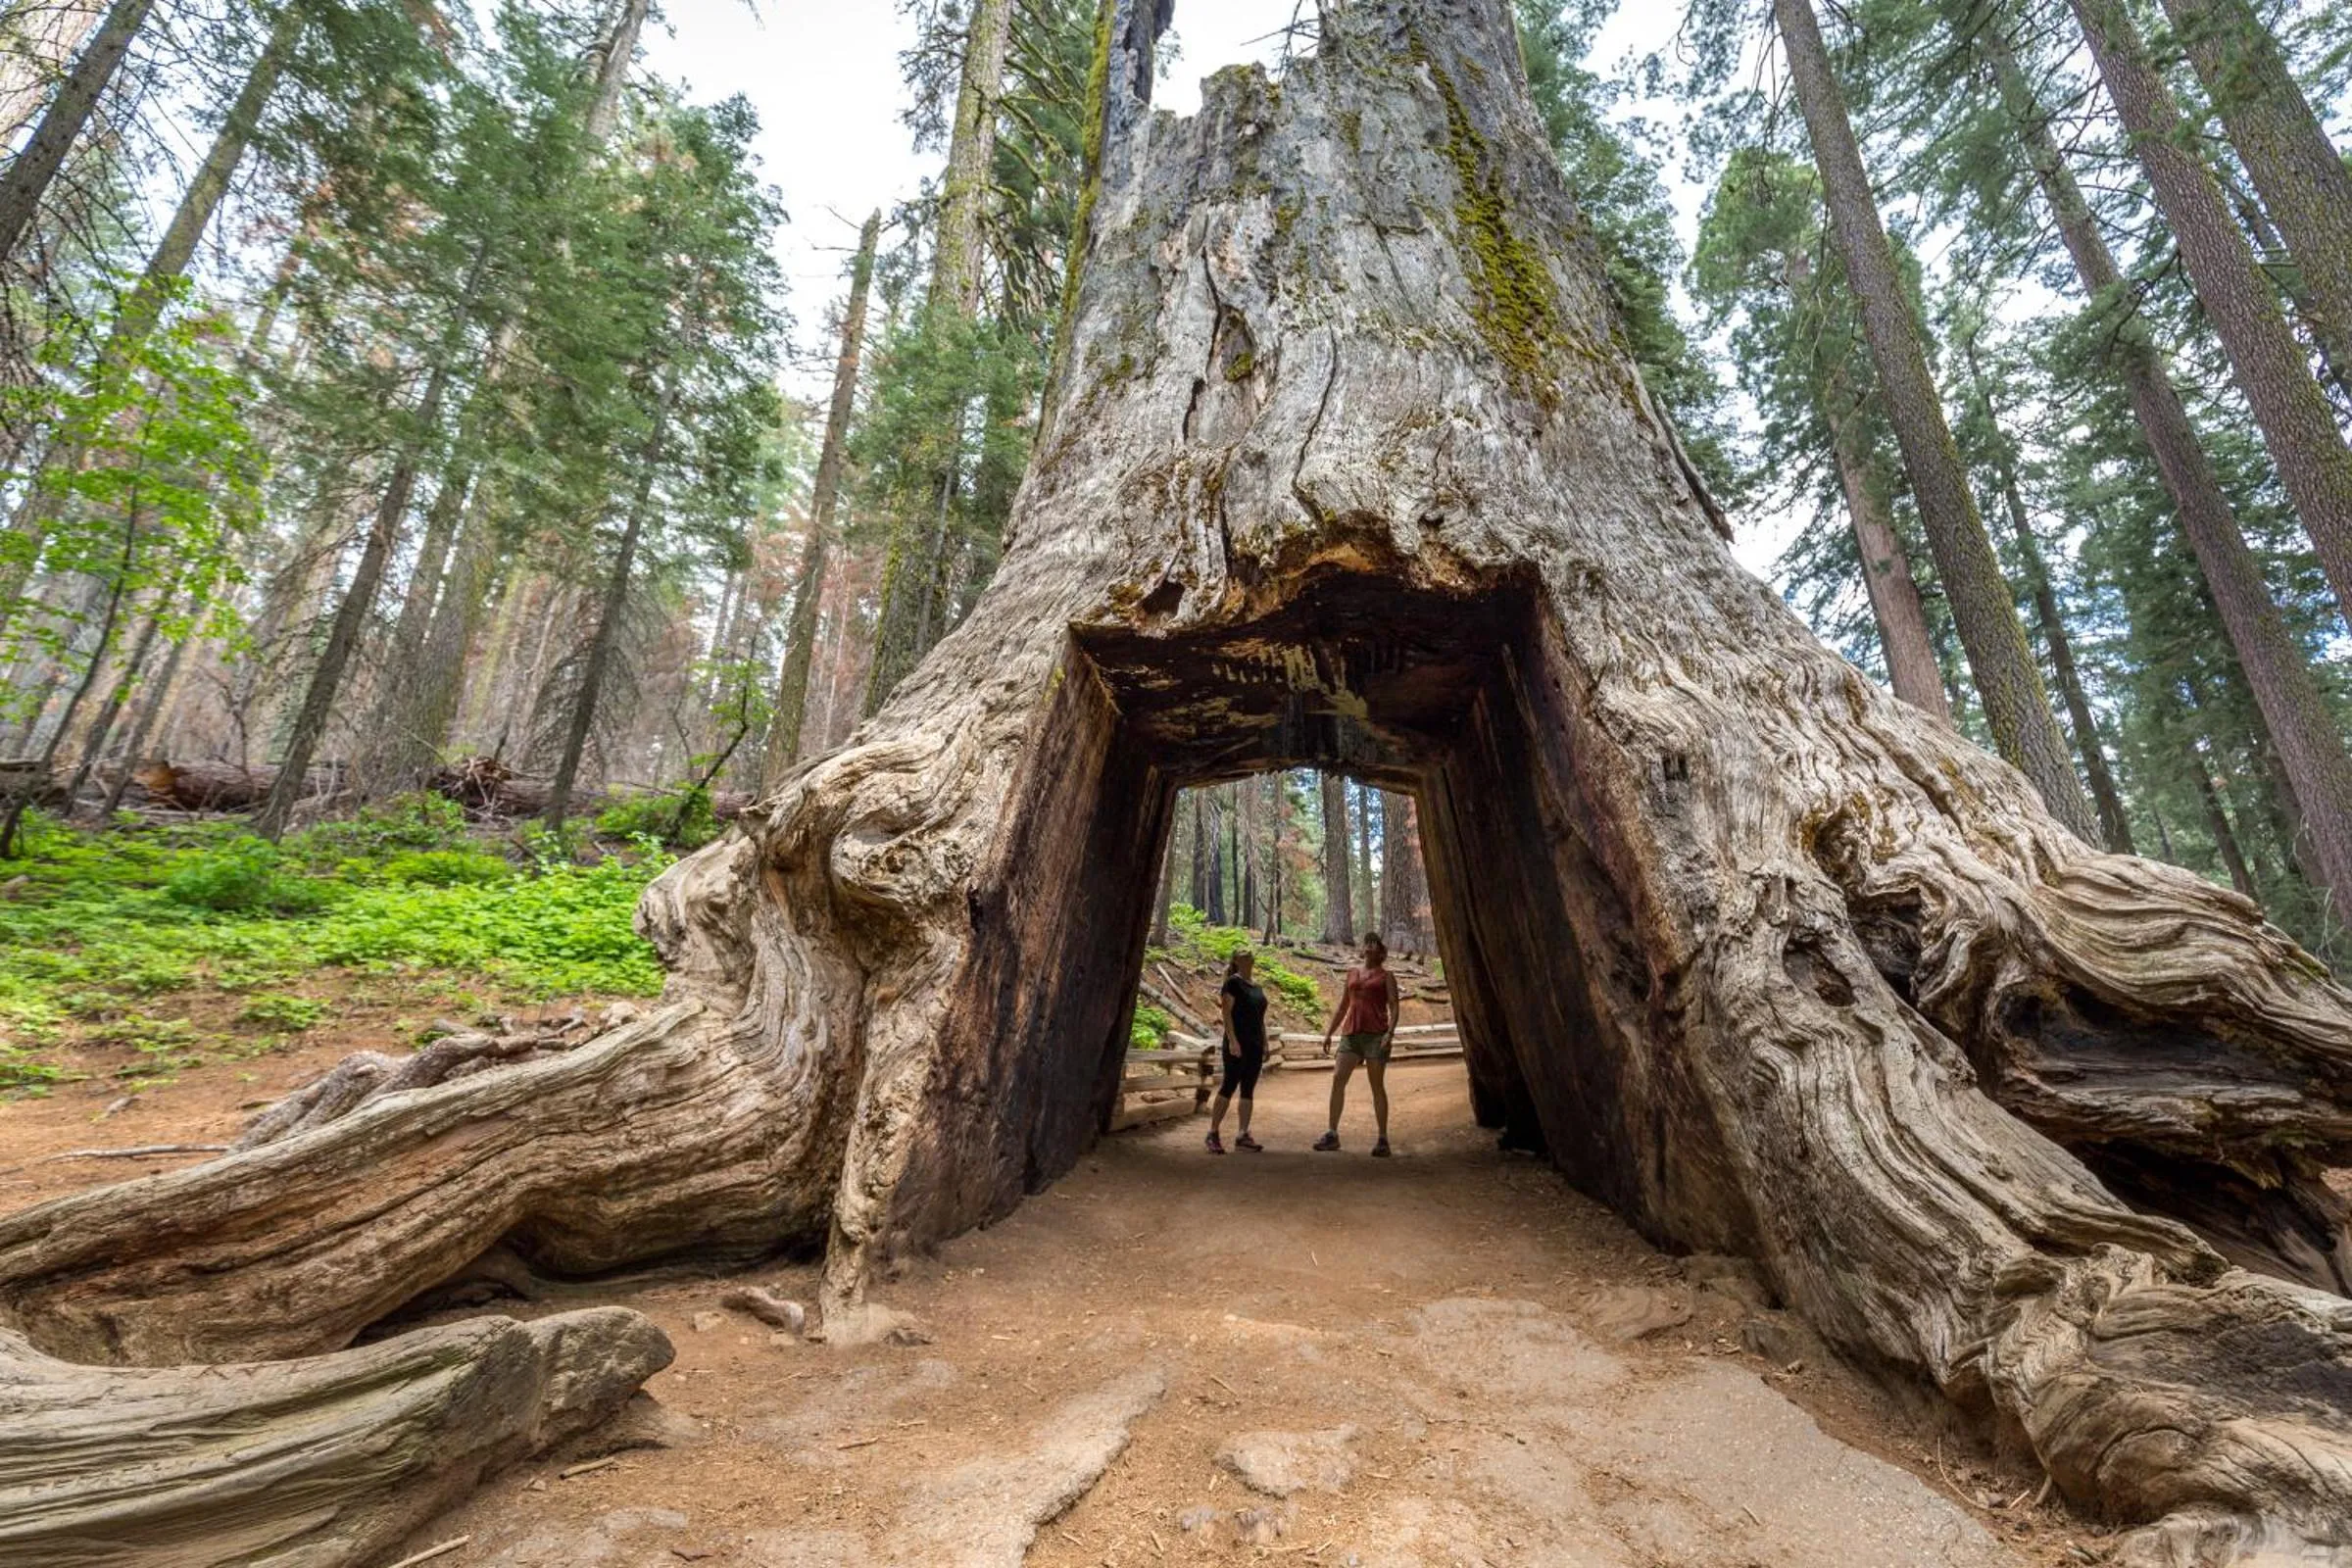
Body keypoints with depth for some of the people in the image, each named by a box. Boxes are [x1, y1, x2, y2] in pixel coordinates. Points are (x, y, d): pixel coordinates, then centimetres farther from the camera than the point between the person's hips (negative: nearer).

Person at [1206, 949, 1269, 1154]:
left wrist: (1265, 1044, 15)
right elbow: (1226, 1012, -13)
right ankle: (1213, 1134, 2)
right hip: (1237, 1044, -7)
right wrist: (1232, 1040, -20)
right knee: (1229, 1086, -5)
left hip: (1255, 1046, 7)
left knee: (1248, 1090, 7)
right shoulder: (1233, 982, -6)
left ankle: (1243, 1136, 11)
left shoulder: (1258, 987, 16)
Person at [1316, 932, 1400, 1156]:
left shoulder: (1386, 974, 5)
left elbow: (1394, 1006, -3)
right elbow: (1342, 1006, 20)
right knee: (1337, 1079, -5)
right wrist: (1329, 1033, 14)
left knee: (1377, 1085, -2)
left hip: (1375, 1034, -4)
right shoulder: (1352, 972, 17)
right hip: (1351, 1033, 4)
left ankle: (1383, 1139, 6)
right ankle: (1332, 1134, 0)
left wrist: (1390, 1032, -18)